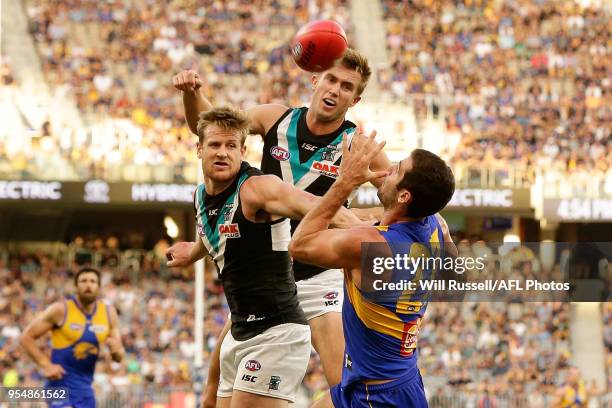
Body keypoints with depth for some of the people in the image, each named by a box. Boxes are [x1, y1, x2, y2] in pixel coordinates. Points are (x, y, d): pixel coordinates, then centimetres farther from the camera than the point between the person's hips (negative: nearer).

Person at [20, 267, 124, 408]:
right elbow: (26, 337, -8)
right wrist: (46, 365, -18)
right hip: (61, 383, -6)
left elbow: (119, 358, 9)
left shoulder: (109, 313, 3)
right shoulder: (61, 310, -10)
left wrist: (116, 350, -16)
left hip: (85, 388, 6)